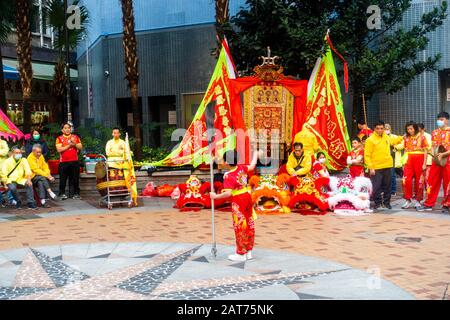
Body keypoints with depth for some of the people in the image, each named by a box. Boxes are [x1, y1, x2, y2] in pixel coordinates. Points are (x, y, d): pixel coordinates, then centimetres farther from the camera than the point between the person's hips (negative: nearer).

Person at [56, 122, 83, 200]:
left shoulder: (75, 137, 12)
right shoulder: (59, 138, 3)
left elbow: (80, 147, 8)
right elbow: (59, 149, -9)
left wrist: (75, 144, -10)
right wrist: (69, 145, -13)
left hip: (74, 161, 2)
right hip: (63, 162, -2)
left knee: (75, 178, 3)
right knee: (63, 179, 2)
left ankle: (75, 193, 10)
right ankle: (62, 193, 13)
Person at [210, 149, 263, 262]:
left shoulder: (228, 176, -22)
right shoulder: (241, 168, -3)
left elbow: (228, 193, -28)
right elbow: (252, 166, 18)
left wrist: (216, 196, -17)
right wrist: (256, 155, 35)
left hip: (238, 201, -7)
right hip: (247, 197, 7)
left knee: (240, 227, 3)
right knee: (249, 225, 13)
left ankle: (241, 254, 13)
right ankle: (249, 251, 25)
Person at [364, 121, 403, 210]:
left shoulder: (387, 137, 8)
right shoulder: (370, 139, -10)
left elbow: (395, 141, 33)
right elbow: (367, 155, -11)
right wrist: (370, 167, -16)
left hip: (387, 167, 5)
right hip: (376, 168, -5)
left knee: (387, 186, 11)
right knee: (376, 186, -1)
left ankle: (387, 202, 23)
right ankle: (377, 202, 13)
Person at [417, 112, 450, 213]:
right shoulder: (435, 133, 12)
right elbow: (433, 146, 11)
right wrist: (435, 154, -8)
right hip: (436, 161, 4)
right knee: (432, 183, 5)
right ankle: (429, 204, 12)